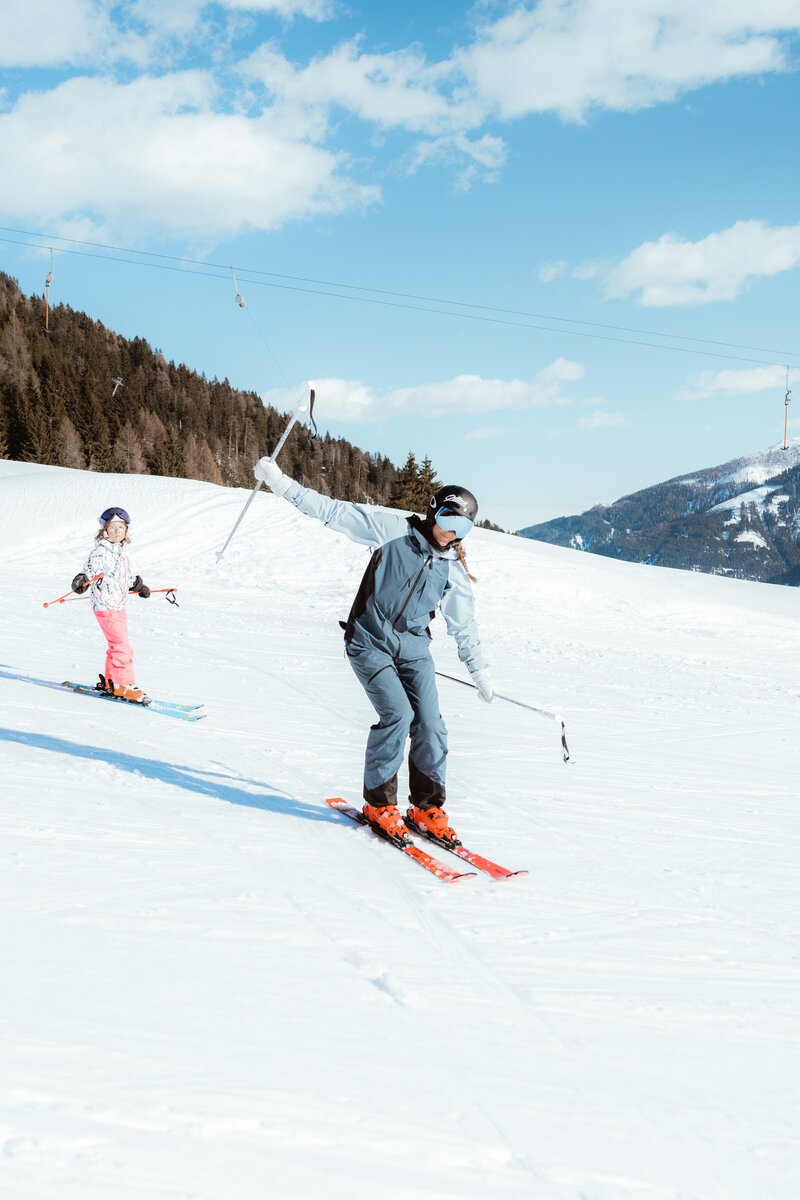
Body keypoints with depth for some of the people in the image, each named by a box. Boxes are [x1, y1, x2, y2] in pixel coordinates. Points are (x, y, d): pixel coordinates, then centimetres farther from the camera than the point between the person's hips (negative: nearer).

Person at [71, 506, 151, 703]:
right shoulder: (101, 551, -13)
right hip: (106, 606, -9)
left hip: (119, 606, 9)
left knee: (116, 645, 17)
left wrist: (138, 585, 39)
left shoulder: (121, 551, 13)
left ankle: (110, 682, 28)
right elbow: (90, 567, -27)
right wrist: (82, 580, -46)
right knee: (122, 646, -11)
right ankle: (124, 686, -4)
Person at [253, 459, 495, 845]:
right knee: (398, 714, -19)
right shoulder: (395, 530, -3)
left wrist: (479, 669, 23)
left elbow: (464, 625, 20)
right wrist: (283, 484, -11)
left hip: (414, 649, 4)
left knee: (430, 725, -7)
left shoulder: (453, 570, 8)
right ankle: (378, 803, -3)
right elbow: (337, 512, -6)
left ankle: (427, 809, 10)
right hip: (370, 643, -4)